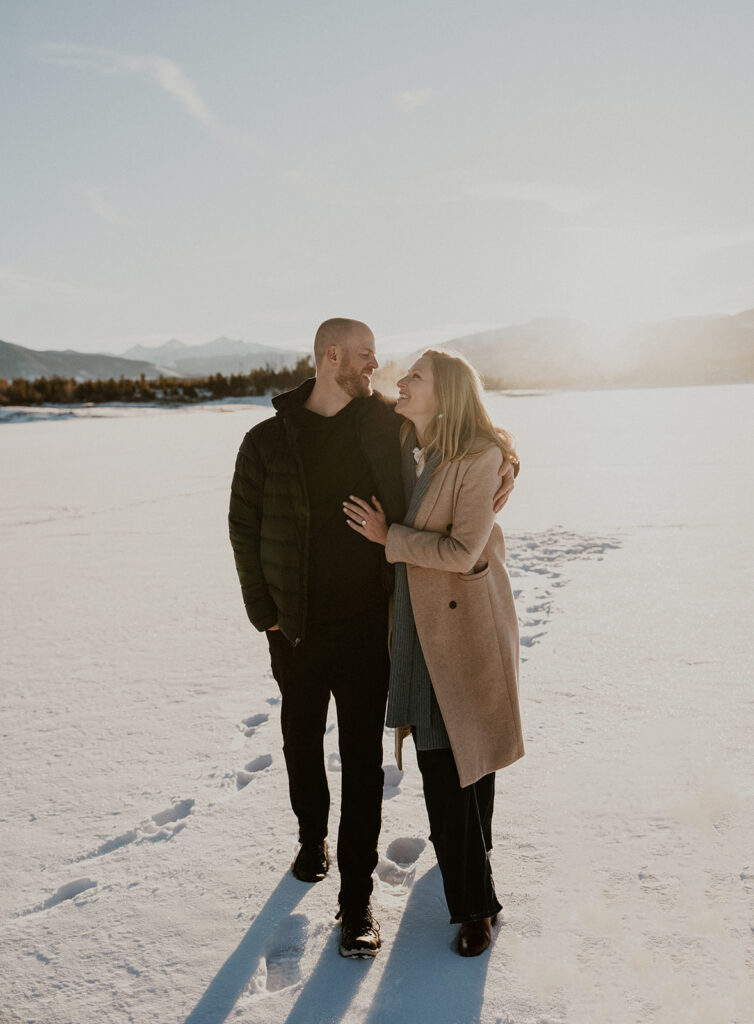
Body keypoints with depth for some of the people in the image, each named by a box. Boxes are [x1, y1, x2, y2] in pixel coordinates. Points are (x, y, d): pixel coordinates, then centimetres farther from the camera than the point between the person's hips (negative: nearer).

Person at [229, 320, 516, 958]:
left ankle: (357, 897, 18)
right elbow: (244, 526, 2)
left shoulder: (386, 423, -1)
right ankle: (313, 837, 47)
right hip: (297, 629, 1)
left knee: (363, 757, 3)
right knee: (303, 743, 19)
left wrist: (502, 463, -7)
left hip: (366, 625, 0)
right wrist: (263, 611, -1)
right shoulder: (268, 440, -4)